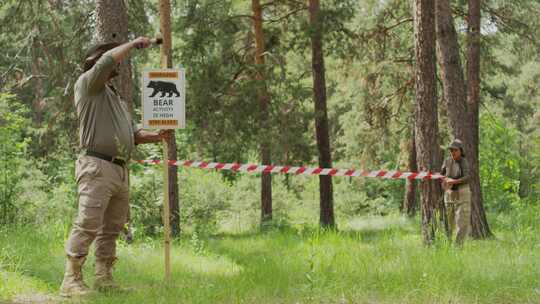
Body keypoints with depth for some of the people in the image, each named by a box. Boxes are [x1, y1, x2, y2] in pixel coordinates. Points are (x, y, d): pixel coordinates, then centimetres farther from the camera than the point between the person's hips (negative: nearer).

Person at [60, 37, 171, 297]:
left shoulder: (116, 98, 28)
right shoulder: (87, 84, 3)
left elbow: (133, 133, 25)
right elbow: (107, 61, -15)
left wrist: (155, 136, 7)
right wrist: (133, 44, -3)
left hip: (120, 170, 9)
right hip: (97, 166, -9)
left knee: (111, 228, 8)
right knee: (88, 224, -14)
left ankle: (104, 278, 11)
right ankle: (71, 280, -14)